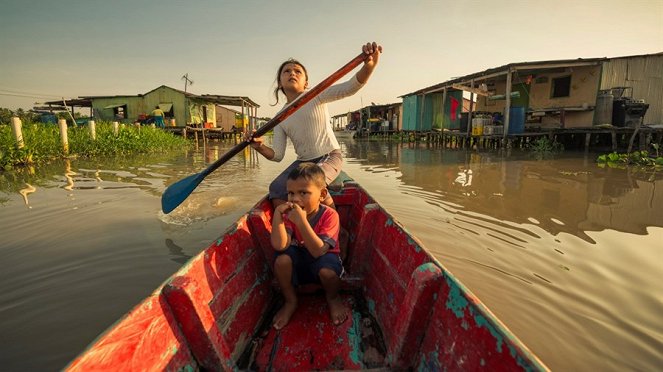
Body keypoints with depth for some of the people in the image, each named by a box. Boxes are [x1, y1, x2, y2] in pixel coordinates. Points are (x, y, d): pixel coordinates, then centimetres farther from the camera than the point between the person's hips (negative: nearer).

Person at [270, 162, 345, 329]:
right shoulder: (289, 214, -14)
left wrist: (301, 221, -45)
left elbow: (318, 251, -36)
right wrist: (277, 214, -36)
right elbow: (280, 246, -29)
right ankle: (290, 301, 0)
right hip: (298, 264, 3)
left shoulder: (329, 215, -25)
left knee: (328, 270, -36)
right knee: (281, 260, -27)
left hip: (321, 260, -3)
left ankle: (332, 298, 2)